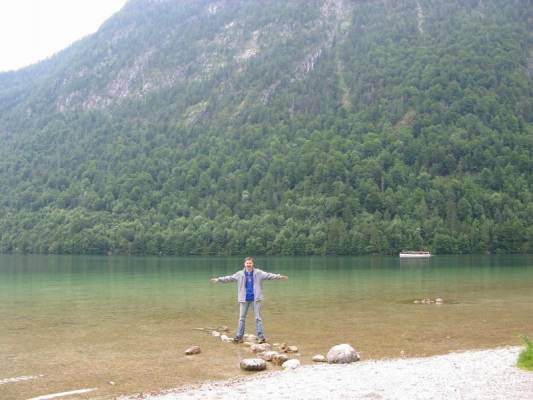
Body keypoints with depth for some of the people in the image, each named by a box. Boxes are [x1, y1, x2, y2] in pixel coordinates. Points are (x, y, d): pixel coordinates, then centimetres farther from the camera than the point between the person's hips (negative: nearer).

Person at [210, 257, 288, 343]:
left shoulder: (258, 273, -1)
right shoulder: (240, 274, 3)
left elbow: (268, 275, -8)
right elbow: (229, 278, 3)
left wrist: (279, 276, -19)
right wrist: (219, 279, -3)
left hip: (255, 299, -1)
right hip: (244, 299, 2)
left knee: (258, 318, 0)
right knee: (242, 318, 5)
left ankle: (261, 336, 4)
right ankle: (239, 336, 9)